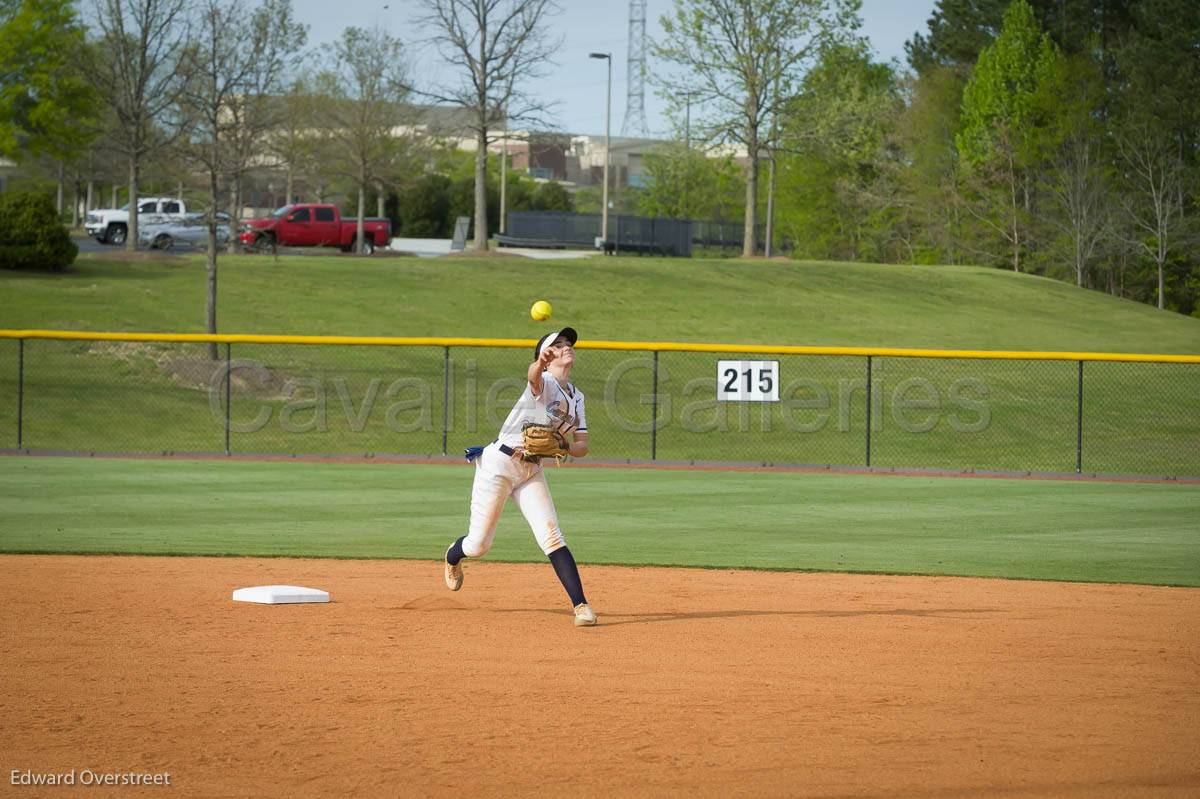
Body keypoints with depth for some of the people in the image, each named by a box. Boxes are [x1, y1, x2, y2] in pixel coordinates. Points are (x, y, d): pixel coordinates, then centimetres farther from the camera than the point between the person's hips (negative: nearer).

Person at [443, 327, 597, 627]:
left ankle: (581, 606, -16)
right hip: (498, 463, -6)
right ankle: (453, 556, 39)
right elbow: (533, 376, -40)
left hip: (531, 471, 6)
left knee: (552, 537, -11)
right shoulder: (544, 383, -13)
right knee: (478, 545, 3)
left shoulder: (576, 398, 10)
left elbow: (582, 446, 7)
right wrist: (540, 363, -65)